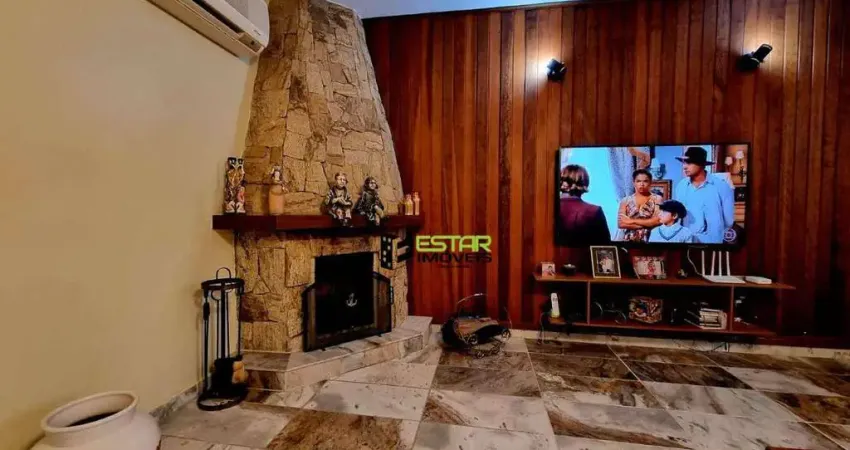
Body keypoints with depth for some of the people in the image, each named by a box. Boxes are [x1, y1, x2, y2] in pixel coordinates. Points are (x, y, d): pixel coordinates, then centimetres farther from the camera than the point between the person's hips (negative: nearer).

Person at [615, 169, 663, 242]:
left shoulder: (657, 199, 5)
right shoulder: (625, 200, 6)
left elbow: (657, 221, -6)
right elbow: (620, 223, -3)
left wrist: (632, 221, -6)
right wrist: (648, 224, -5)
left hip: (648, 240, -1)